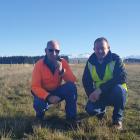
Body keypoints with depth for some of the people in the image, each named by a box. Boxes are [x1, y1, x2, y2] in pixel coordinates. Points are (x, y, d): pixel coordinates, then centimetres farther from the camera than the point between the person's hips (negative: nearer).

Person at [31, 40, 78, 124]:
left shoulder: (63, 62, -11)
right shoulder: (39, 64, -18)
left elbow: (73, 80, -18)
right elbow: (35, 87, -22)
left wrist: (62, 70, -35)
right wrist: (48, 97, -38)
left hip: (58, 91, 2)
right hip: (44, 93, -2)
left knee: (71, 87, -26)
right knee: (40, 104, -34)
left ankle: (71, 117, -10)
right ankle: (40, 114, 7)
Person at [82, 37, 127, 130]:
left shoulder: (115, 59, -16)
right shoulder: (90, 62, -4)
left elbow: (122, 78, -29)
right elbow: (86, 81, 2)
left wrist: (101, 89, -35)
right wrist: (91, 94, -16)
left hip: (115, 93, -3)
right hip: (99, 95, 3)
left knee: (118, 89, -36)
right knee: (90, 109, -22)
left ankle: (118, 119, -11)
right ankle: (102, 109, 18)